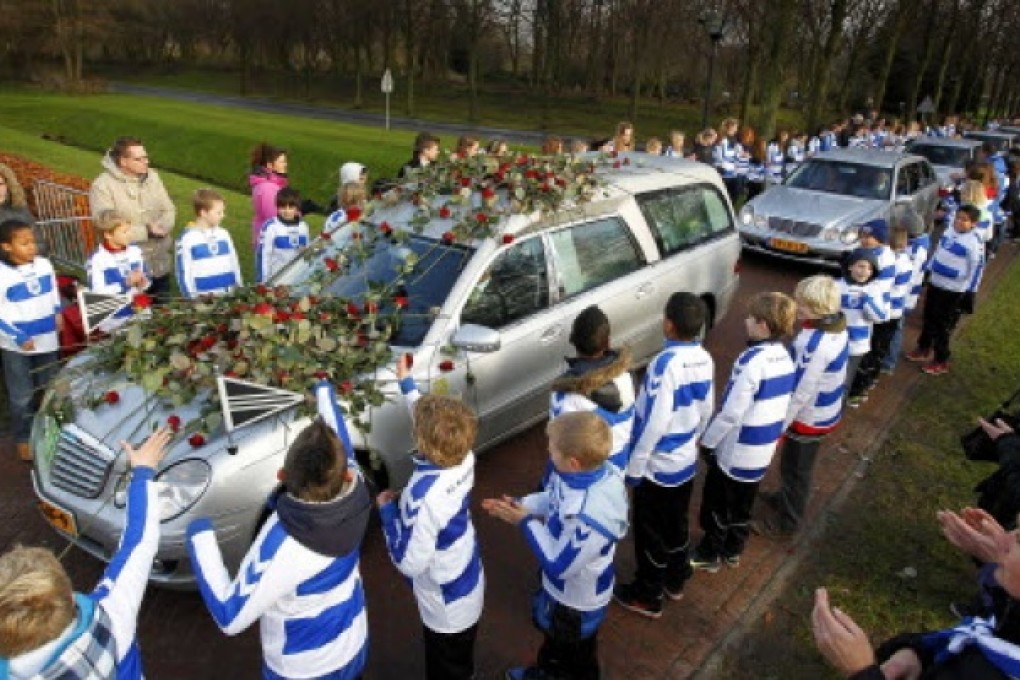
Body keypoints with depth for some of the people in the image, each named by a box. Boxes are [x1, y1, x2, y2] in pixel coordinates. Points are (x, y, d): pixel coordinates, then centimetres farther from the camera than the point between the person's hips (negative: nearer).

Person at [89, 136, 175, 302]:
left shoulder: (152, 176, 3)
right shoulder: (102, 186, -13)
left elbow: (169, 210, 5)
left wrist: (160, 227, -17)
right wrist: (146, 231, -21)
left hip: (160, 264, 5)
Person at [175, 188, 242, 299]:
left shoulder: (223, 234, 6)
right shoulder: (187, 239, -8)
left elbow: (234, 264, 13)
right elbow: (184, 273, -5)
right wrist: (193, 298, -7)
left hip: (229, 296, 4)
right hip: (203, 299, -4)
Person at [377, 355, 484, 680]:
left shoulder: (425, 495, -39)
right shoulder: (464, 458, -19)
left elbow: (409, 563, -27)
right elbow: (434, 421, 3)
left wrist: (387, 510, -16)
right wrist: (407, 383, 11)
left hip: (446, 607, -6)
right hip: (470, 591, 6)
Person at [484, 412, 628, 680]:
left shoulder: (590, 518, -45)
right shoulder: (584, 473, -19)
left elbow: (558, 565, -30)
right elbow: (552, 499, 3)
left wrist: (526, 522, -24)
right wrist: (519, 505, -9)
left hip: (578, 600, -8)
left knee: (576, 657, 25)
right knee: (550, 630, 36)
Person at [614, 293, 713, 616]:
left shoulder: (665, 363, -28)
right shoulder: (705, 359, -4)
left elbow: (654, 422, -26)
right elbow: (706, 410, 7)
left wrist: (634, 466, -16)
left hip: (657, 465, -7)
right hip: (686, 461, 7)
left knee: (651, 532, 11)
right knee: (677, 524, 25)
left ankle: (647, 596, 27)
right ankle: (676, 581, 44)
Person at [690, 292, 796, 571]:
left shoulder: (752, 361, -28)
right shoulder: (785, 358, -2)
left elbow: (731, 412, -25)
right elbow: (778, 406, 8)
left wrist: (708, 440, -11)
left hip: (737, 449, -7)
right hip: (764, 448, 7)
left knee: (717, 505, 13)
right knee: (743, 504, 24)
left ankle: (710, 554, 29)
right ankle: (733, 550, 41)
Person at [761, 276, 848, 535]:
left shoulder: (814, 344, -34)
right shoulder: (836, 327, -6)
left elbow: (800, 392, -28)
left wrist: (778, 425, -17)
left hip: (809, 417, -8)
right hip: (825, 411, 8)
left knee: (796, 468, 14)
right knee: (795, 466, 28)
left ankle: (789, 519, 33)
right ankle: (786, 499, 50)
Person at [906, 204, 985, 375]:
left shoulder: (974, 242, -20)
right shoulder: (949, 231, 2)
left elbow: (977, 268, -16)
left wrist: (970, 293, -15)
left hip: (954, 290, -7)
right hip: (935, 283, 7)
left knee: (943, 326, 2)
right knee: (928, 319, 20)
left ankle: (941, 361, 17)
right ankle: (923, 349, 40)